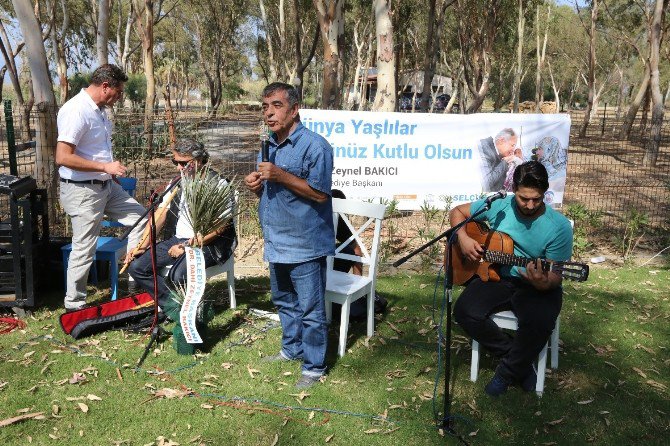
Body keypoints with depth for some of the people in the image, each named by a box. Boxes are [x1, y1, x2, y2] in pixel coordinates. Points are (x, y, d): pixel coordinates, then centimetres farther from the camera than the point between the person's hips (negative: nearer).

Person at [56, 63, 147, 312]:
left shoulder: (100, 110, 8)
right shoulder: (76, 110, -21)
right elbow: (63, 157, -27)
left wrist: (111, 171, 19)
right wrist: (105, 166, -24)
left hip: (107, 186, 9)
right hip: (83, 190, -9)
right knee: (84, 249, 0)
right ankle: (74, 305, 15)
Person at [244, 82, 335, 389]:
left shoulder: (314, 145, -15)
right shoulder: (269, 146, 12)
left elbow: (319, 193, -20)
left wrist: (281, 176, -25)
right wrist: (255, 184, -2)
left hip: (305, 245, -8)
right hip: (276, 242, 9)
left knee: (310, 309, 1)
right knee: (284, 302, 22)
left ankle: (314, 366, 15)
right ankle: (291, 349, 41)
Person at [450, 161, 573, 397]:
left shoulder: (559, 227, -14)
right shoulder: (498, 206, -6)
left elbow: (554, 277, -12)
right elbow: (457, 212, 8)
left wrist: (543, 283, -37)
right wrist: (463, 238, -12)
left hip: (536, 287, -3)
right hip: (497, 276, 3)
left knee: (540, 322, -34)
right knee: (465, 311, -23)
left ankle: (508, 371, -4)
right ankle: (519, 360, -2)